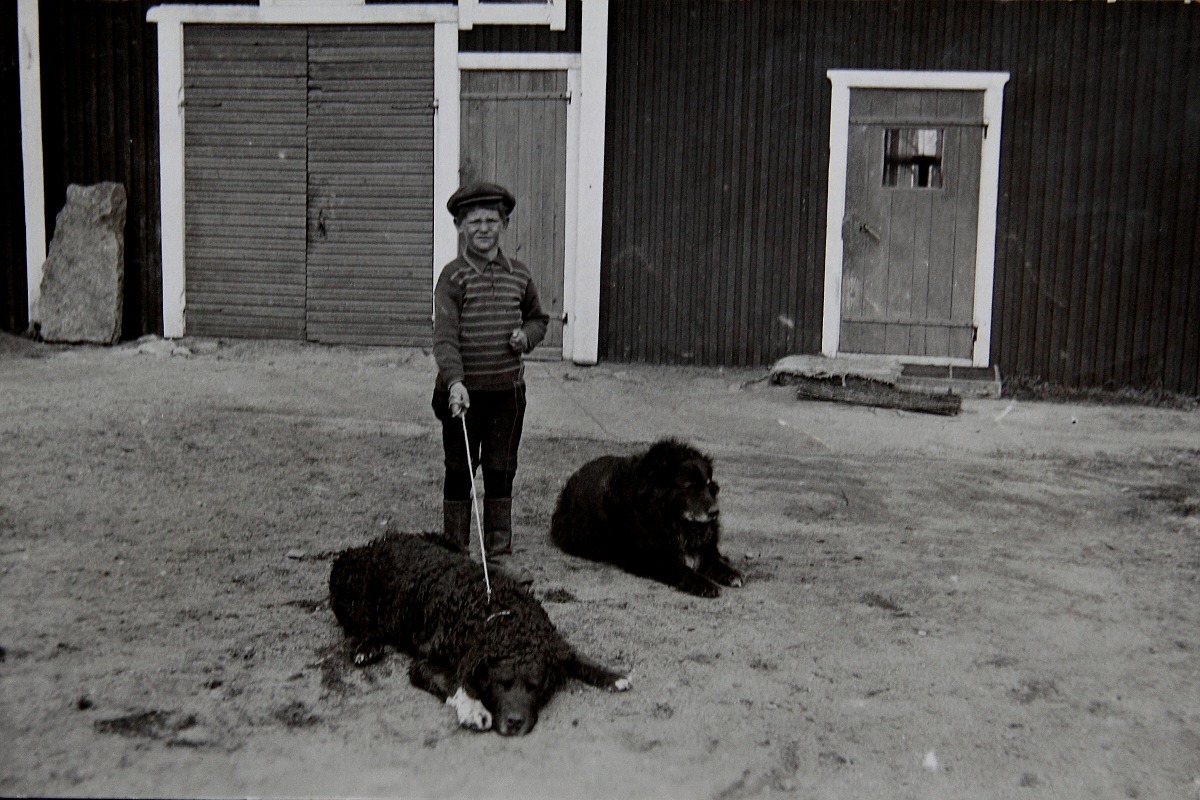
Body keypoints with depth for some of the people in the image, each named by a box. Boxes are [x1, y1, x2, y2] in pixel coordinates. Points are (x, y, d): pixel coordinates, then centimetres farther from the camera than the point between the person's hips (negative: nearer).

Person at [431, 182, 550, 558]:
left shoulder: (519, 275, 8)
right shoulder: (453, 276, -5)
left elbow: (538, 318, 23)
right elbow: (444, 336, -15)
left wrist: (526, 336, 0)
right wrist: (455, 381, -28)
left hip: (508, 389, 3)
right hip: (464, 390, -3)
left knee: (501, 470, 10)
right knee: (460, 470, 7)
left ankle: (499, 544, 23)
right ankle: (455, 546, 20)